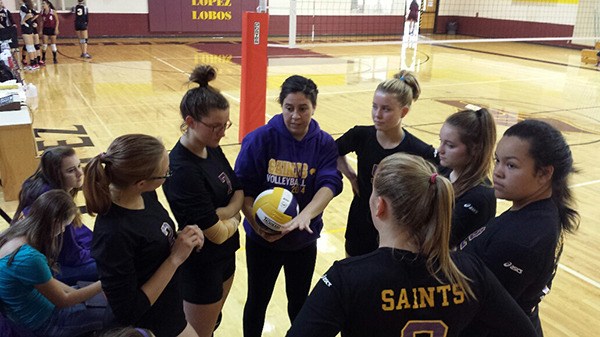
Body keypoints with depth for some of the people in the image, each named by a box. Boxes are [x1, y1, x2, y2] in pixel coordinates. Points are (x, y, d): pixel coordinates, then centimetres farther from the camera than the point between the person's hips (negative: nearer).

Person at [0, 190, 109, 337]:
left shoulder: (16, 233, -7)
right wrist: (103, 284, -10)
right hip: (40, 324, -8)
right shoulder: (29, 258, -34)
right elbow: (63, 301, -19)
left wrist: (76, 292, 5)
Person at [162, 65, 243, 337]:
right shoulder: (182, 170, -30)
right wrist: (234, 219, -6)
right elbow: (216, 234, -26)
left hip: (225, 256, 8)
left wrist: (226, 211, -18)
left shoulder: (212, 149, -5)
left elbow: (238, 190, 2)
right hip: (201, 268, -8)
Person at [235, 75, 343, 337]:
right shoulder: (260, 139, -14)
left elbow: (329, 184, -22)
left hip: (304, 240, 2)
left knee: (299, 301, 22)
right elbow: (243, 187, -13)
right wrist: (258, 225, -25)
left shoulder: (324, 144, -8)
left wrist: (306, 214, -40)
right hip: (262, 240, -1)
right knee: (258, 301, 18)